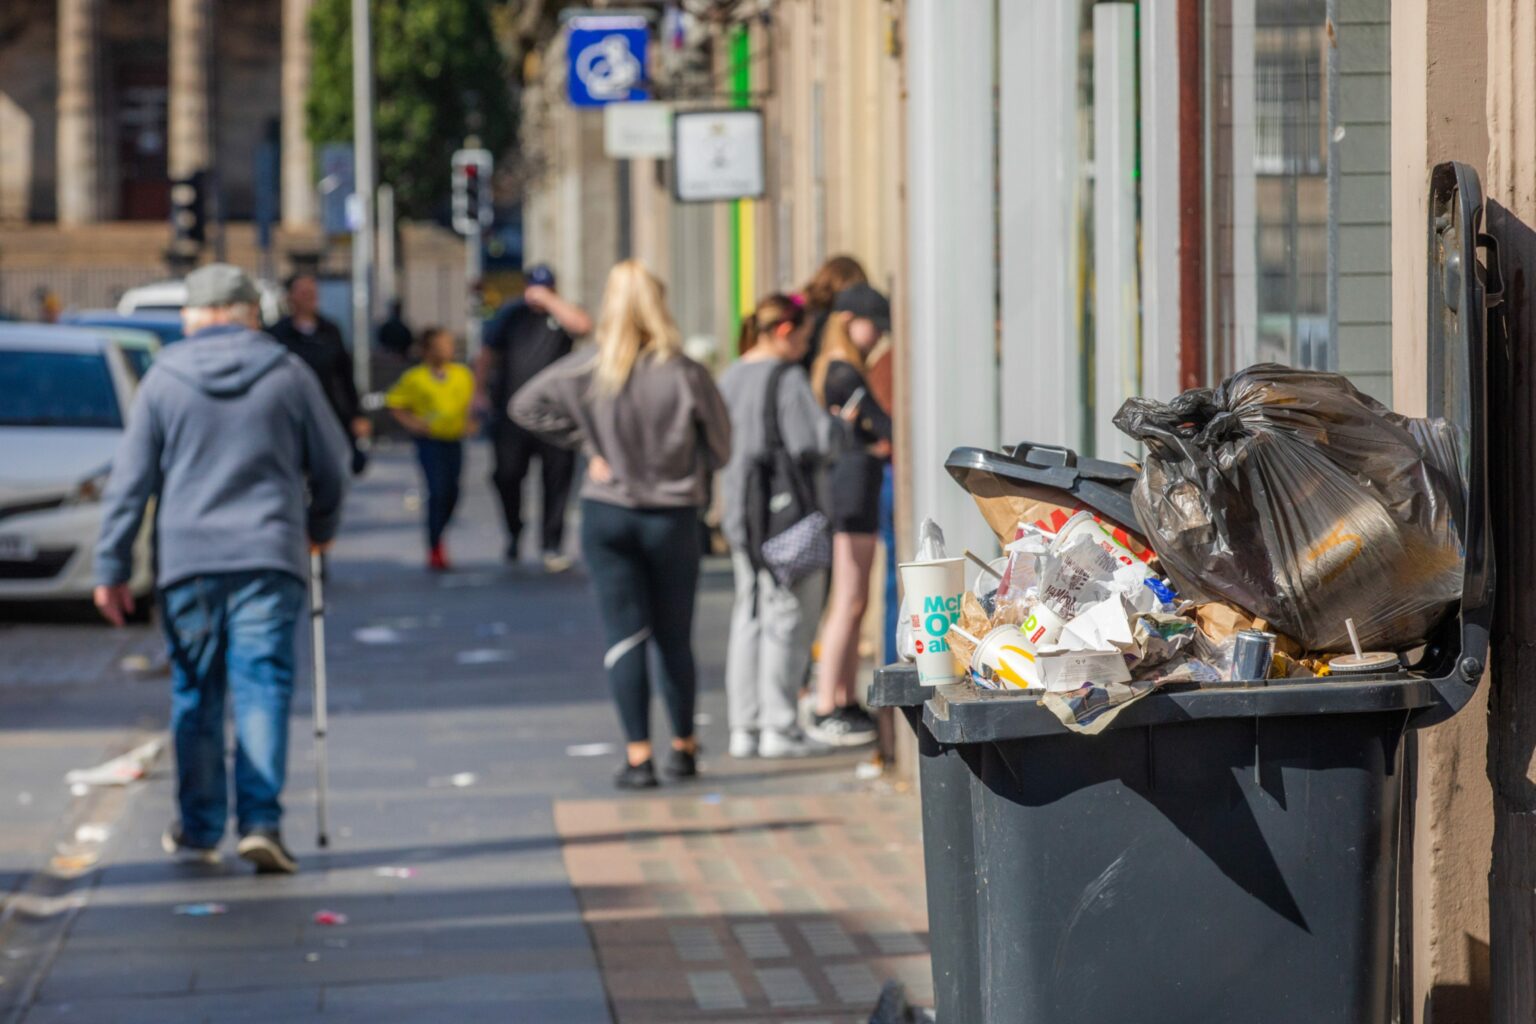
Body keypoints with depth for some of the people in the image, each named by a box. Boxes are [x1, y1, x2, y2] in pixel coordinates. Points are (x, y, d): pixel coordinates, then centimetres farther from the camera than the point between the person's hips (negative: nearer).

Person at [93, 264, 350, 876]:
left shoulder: (164, 379, 4)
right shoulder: (287, 373, 3)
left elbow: (130, 481, 3)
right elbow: (330, 463, 10)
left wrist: (111, 568, 7)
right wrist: (321, 526, 29)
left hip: (187, 560, 1)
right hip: (270, 557, -1)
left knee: (194, 693, 10)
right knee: (263, 687, -2)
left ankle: (199, 829, 14)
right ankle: (260, 821, -13)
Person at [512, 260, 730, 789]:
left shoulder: (588, 370, -7)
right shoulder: (684, 373, -10)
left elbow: (526, 405, 1)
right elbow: (719, 444, -2)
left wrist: (588, 445, 2)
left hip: (607, 511, 0)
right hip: (673, 514, 0)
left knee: (624, 638, 2)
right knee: (675, 638, 12)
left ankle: (638, 756, -3)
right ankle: (683, 747, 22)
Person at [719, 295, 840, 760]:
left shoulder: (730, 379, 10)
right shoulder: (788, 378, -14)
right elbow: (812, 442, -19)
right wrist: (835, 423, -2)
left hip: (739, 509, 8)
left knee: (750, 616, 11)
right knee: (790, 616, -1)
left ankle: (744, 727, 12)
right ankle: (778, 726, -2)